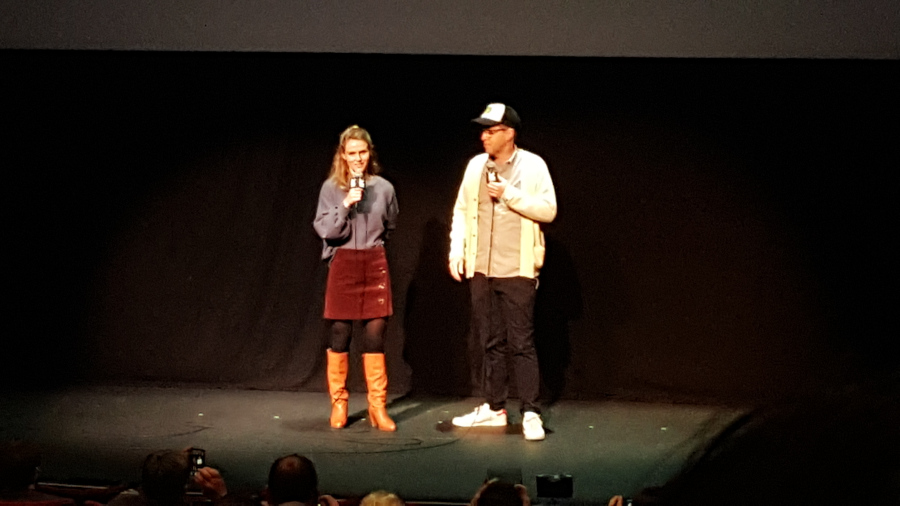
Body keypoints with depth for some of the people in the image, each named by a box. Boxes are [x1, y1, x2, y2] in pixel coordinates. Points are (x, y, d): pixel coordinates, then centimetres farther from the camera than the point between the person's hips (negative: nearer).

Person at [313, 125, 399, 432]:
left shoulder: (383, 188, 3)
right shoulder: (331, 188, -2)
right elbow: (325, 229, -9)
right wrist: (345, 205, -19)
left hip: (375, 263, 1)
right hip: (343, 264, -1)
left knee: (375, 335, -2)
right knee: (340, 335, 2)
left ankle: (377, 407, 4)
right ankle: (338, 404, 13)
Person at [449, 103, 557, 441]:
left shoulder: (532, 166, -4)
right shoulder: (476, 166, 8)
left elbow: (548, 210, -9)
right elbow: (461, 210, 12)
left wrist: (509, 194, -15)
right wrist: (456, 251, 3)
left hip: (517, 270, -4)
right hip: (481, 270, 5)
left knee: (521, 344, -5)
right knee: (490, 342, 11)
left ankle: (531, 413, -1)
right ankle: (494, 408, 19)